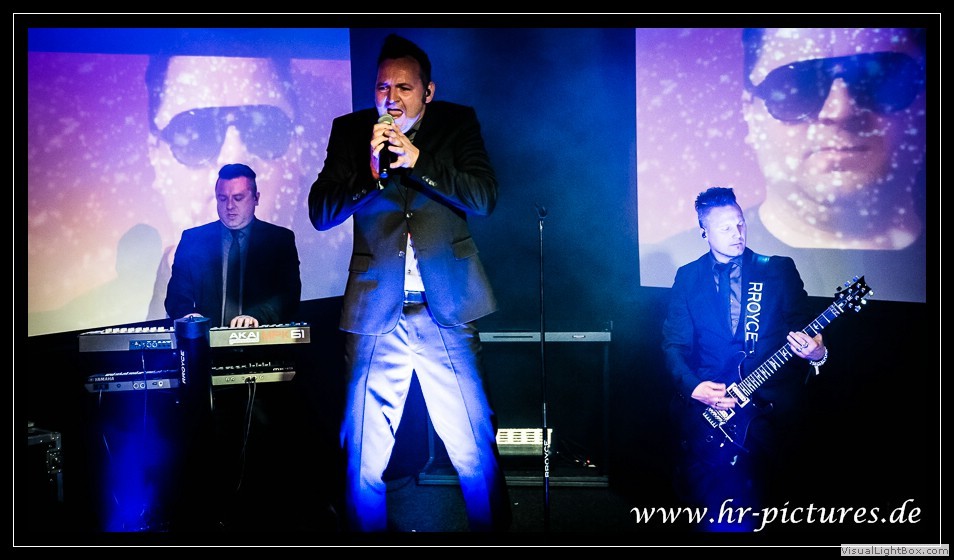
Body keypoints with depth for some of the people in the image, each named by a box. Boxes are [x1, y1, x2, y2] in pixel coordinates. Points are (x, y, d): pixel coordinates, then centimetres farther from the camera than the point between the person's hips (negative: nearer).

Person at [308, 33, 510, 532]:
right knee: (365, 463, 5)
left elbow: (484, 197, -6)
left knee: (476, 455, 3)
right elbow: (321, 213, -1)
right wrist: (371, 171, -17)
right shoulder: (350, 131, 6)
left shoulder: (457, 124, 6)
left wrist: (416, 161, -16)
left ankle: (492, 527, 21)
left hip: (447, 312, 0)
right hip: (374, 315, 1)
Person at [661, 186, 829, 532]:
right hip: (704, 404, 1)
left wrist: (816, 351, -16)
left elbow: (804, 330, 7)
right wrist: (694, 387, -10)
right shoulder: (688, 277, 11)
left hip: (767, 407, -1)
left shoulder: (779, 271, 8)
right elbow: (673, 344, 7)